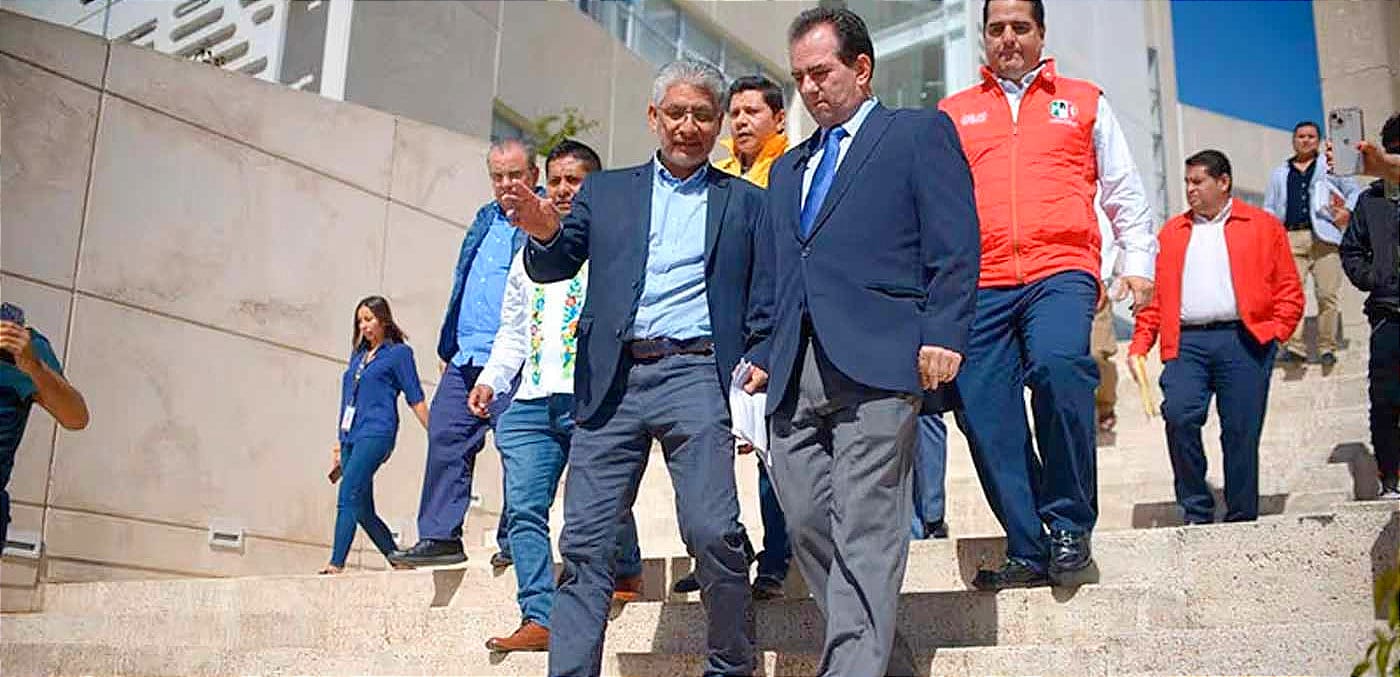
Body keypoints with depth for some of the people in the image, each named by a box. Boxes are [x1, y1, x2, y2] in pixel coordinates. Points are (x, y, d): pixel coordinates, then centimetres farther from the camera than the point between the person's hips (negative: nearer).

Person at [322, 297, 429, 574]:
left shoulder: (399, 352, 3)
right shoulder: (358, 355, 22)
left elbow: (416, 399, 1)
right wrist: (339, 443, 22)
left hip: (376, 433, -7)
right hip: (351, 437, 8)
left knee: (348, 499, -18)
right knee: (363, 511, 6)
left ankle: (336, 565, -21)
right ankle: (399, 563, 16)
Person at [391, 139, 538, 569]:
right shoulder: (486, 218, 21)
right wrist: (449, 345, 23)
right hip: (465, 360, 8)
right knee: (445, 440, 4)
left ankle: (513, 543, 6)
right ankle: (440, 537, 10)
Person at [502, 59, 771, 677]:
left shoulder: (745, 202, 15)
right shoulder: (605, 190, 18)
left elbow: (765, 302, 10)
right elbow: (553, 268, 9)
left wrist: (759, 365, -6)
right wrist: (544, 232, -13)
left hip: (696, 375, -2)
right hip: (611, 380, 2)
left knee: (713, 532, -12)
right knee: (585, 542, -2)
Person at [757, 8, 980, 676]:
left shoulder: (921, 133, 9)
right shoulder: (787, 168, 28)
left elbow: (954, 248, -2)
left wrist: (942, 336, -13)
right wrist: (762, 357, 15)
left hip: (874, 366, -6)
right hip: (795, 375, 7)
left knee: (864, 533, -10)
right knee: (808, 527, 2)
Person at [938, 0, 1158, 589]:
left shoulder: (1084, 101, 18)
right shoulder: (953, 114, 19)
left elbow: (1124, 191, 19)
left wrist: (1138, 261, 9)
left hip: (1060, 269, -2)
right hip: (980, 281, 3)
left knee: (1058, 363, -29)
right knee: (983, 413, -6)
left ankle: (1070, 527, -13)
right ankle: (1029, 551, 6)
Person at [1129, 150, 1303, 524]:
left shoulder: (1264, 226, 13)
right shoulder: (1171, 233, 19)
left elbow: (1290, 290, 10)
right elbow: (1155, 293, 13)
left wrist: (1275, 332, -3)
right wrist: (1139, 345, 4)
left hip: (1244, 342, -1)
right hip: (1186, 342, 2)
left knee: (1241, 431, -2)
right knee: (1179, 416, -17)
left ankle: (1242, 518, 11)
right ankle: (1196, 510, -3)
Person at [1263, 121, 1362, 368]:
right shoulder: (1279, 174, 24)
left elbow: (1355, 191, 18)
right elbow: (1269, 208, 22)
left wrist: (1347, 211, 0)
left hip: (1324, 238, -1)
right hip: (1291, 238, 1)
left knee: (1327, 294, -5)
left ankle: (1327, 348, 2)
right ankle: (1294, 347, -17)